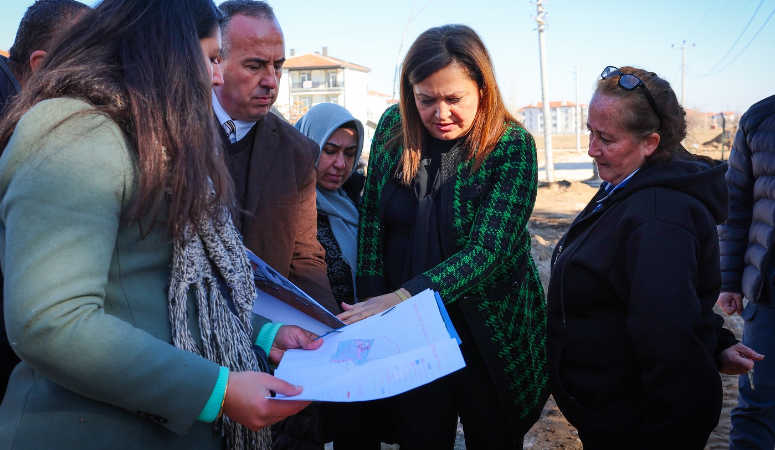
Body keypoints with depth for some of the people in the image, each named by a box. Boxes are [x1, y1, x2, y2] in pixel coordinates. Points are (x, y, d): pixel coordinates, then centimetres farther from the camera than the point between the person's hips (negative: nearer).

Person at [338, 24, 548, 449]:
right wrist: (372, 301, -7)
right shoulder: (393, 127, -4)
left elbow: (488, 250, -23)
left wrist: (403, 297, -34)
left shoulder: (512, 146, -16)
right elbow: (371, 217, 2)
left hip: (490, 331, -2)